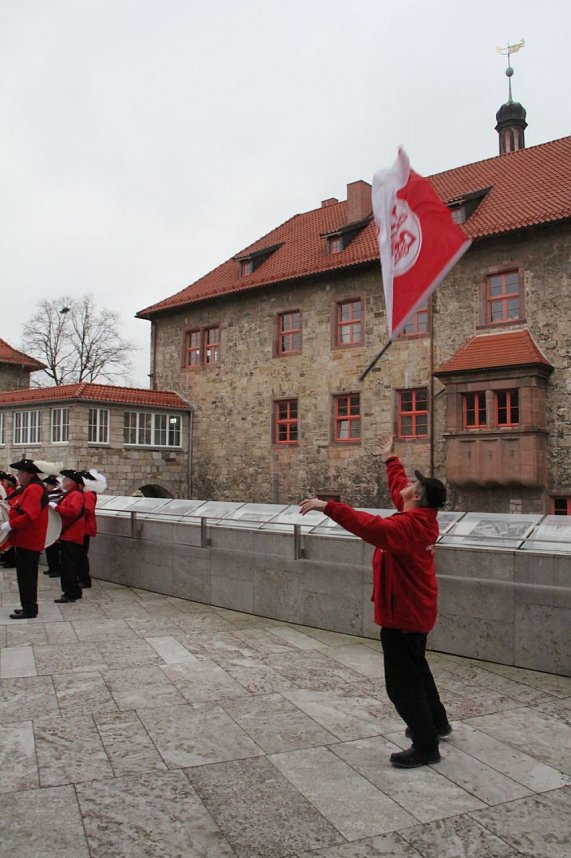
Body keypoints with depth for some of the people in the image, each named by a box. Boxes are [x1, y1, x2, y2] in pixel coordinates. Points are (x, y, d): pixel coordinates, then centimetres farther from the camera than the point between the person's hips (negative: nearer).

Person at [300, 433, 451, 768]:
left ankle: (426, 747, 10)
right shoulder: (423, 516, 0)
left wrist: (328, 507, -47)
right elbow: (399, 490, 18)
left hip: (402, 614, -11)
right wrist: (391, 460, 27)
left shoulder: (409, 526, -29)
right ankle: (437, 722, 44)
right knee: (416, 667, 28)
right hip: (415, 610, 11)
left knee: (402, 683, 0)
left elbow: (370, 526, -44)